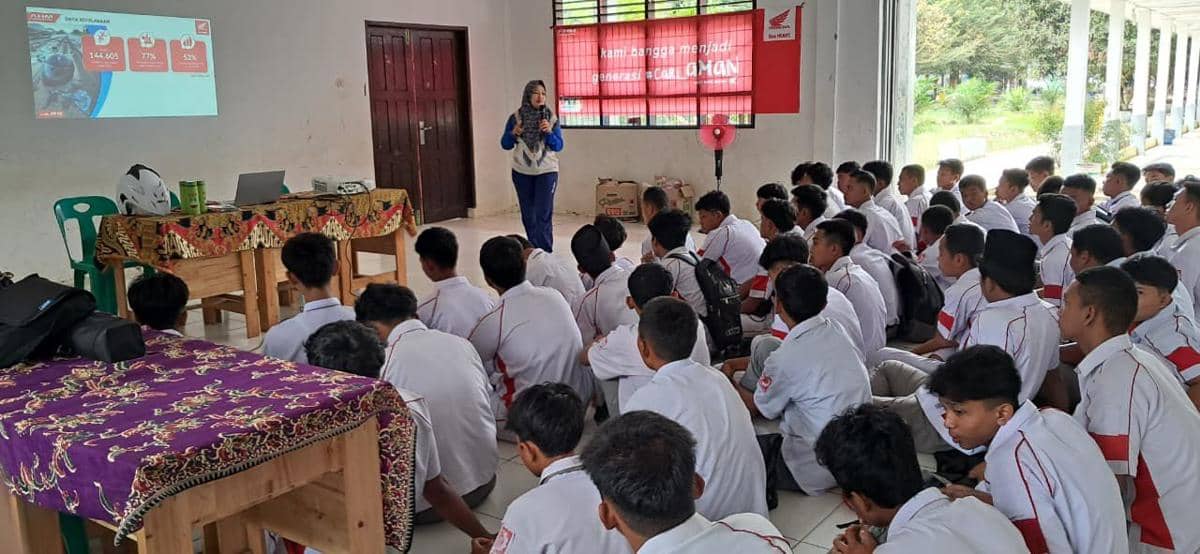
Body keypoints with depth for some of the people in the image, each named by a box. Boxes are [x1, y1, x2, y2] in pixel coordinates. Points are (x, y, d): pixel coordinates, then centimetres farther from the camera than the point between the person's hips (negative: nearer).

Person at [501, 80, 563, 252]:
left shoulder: (551, 118, -3)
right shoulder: (516, 117, -2)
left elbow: (558, 146, -4)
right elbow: (505, 145, 4)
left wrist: (549, 132, -21)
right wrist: (513, 134, -16)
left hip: (546, 172, -2)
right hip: (522, 173, 2)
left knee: (543, 214, -9)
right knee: (528, 215, 9)